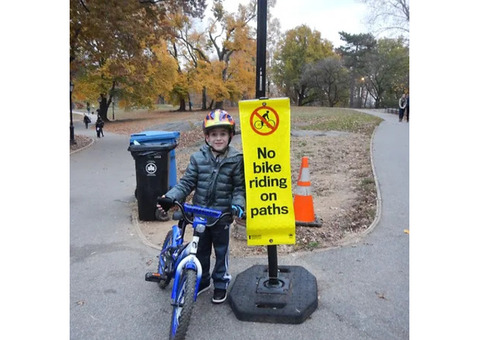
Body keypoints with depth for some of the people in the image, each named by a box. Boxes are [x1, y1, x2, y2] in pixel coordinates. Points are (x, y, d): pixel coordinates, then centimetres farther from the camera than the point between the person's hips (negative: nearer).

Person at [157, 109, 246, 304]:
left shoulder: (236, 160, -9)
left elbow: (239, 187, -5)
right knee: (200, 250, 18)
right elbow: (186, 183, -3)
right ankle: (202, 281, 39)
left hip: (222, 215, -2)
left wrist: (237, 205, -22)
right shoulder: (198, 158, -4)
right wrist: (170, 198, -15)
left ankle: (221, 284, 34)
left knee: (221, 251, 13)